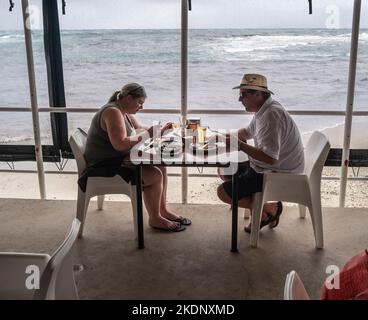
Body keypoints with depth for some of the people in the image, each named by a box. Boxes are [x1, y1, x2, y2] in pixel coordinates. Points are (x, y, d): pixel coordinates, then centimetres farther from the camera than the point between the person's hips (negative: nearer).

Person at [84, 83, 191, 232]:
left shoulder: (125, 112, 11)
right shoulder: (113, 112, -21)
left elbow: (140, 130, 16)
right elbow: (120, 144, -31)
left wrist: (160, 130, -2)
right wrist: (145, 135, -22)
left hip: (119, 158, 11)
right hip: (104, 164, -11)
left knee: (161, 167, 6)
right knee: (155, 175, -18)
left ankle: (163, 210, 15)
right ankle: (155, 219, -1)